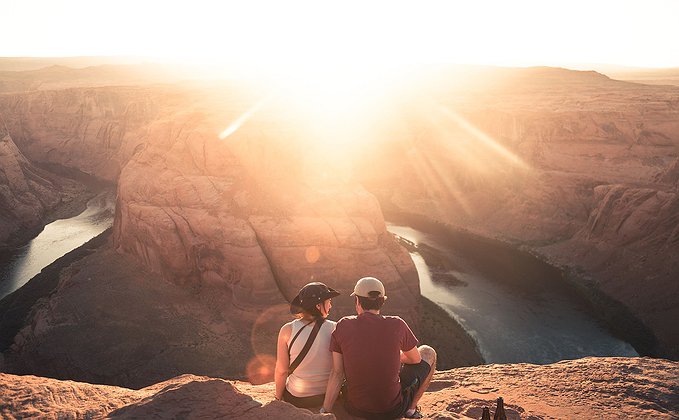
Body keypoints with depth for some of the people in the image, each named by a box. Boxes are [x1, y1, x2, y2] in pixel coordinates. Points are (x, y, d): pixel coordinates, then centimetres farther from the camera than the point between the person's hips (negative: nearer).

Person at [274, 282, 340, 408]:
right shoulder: (334, 329, -14)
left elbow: (281, 371, -12)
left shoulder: (288, 330, -16)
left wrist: (278, 398, 4)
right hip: (329, 396, 1)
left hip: (297, 399, -1)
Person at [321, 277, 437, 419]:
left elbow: (337, 373, -11)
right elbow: (416, 359, 3)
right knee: (428, 353, 18)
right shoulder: (397, 325, -14)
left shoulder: (343, 326, -10)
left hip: (354, 409, 2)